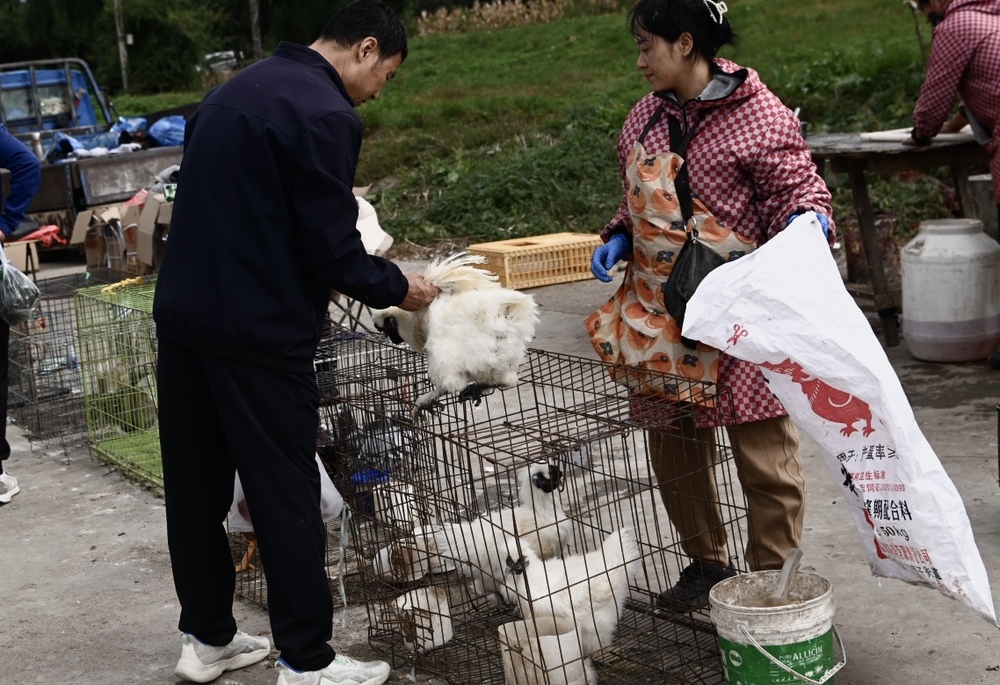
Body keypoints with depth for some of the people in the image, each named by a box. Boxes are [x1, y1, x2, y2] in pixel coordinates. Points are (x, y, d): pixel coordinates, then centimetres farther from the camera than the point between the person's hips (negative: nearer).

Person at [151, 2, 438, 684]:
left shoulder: (235, 89, 14)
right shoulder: (327, 115, -14)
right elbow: (331, 247, -14)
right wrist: (397, 287, 2)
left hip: (182, 315, 9)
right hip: (258, 334, -9)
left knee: (195, 486, 15)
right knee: (287, 498, 2)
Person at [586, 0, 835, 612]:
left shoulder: (760, 117, -10)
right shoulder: (648, 115, 11)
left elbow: (797, 188, -8)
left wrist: (808, 222, -28)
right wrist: (619, 238, 5)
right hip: (663, 311, 7)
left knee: (763, 447, 1)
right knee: (674, 441, 14)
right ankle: (706, 564, 33)